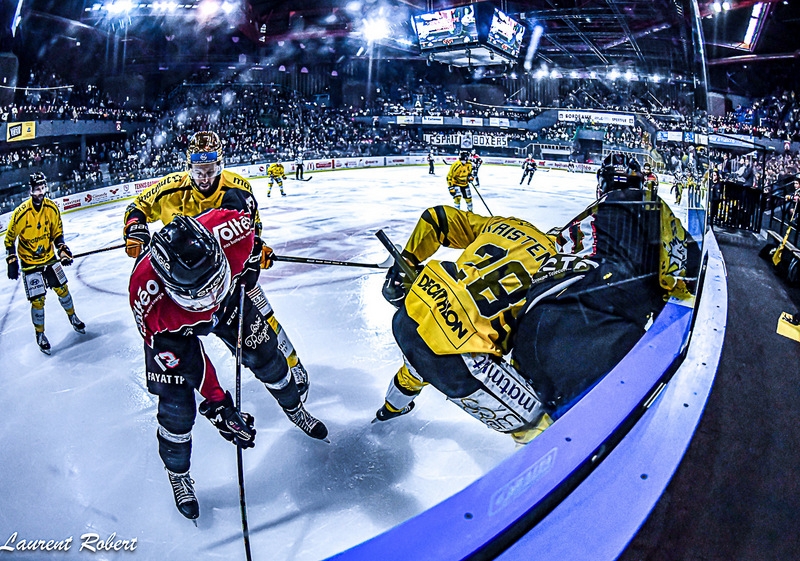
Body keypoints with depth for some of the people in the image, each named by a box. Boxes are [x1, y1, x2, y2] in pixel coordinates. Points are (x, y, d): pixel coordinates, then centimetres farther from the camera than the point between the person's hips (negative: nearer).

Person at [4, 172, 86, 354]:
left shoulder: (52, 208, -8)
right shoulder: (20, 213, -21)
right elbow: (9, 239, -9)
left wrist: (62, 249, -9)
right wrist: (12, 262, -11)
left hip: (49, 257, 4)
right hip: (29, 262, -4)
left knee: (62, 289, 12)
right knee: (38, 300, -2)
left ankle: (73, 317, 37)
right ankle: (40, 334, 17)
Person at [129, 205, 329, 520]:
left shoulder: (228, 226, -40)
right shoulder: (148, 296, -41)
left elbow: (239, 197, -14)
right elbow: (180, 360, -29)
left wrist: (253, 254, -7)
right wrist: (216, 403, -25)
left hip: (230, 297, 3)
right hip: (172, 327, -2)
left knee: (264, 353, 10)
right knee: (176, 406, -3)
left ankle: (294, 408, 41)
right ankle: (178, 473, 26)